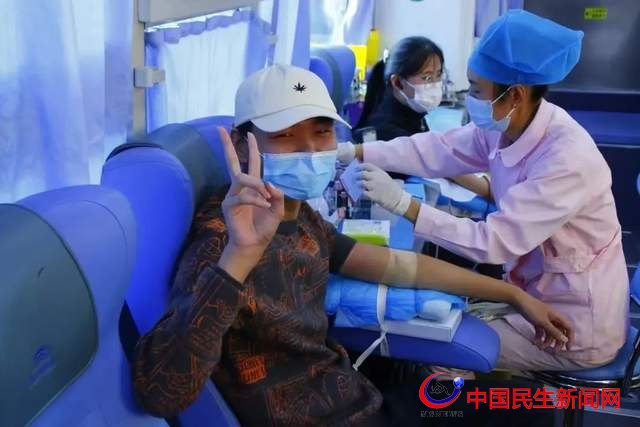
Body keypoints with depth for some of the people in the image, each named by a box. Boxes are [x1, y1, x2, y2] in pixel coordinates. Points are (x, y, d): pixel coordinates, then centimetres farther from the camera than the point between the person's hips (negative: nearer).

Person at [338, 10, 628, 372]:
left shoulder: (567, 161, -31)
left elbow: (495, 242, -31)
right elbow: (439, 149, -3)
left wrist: (403, 204, -29)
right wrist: (354, 151, -9)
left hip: (575, 325, -7)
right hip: (536, 293, 7)